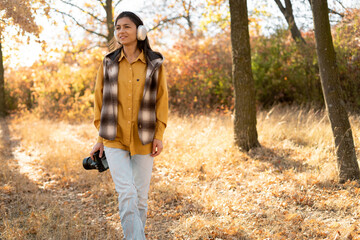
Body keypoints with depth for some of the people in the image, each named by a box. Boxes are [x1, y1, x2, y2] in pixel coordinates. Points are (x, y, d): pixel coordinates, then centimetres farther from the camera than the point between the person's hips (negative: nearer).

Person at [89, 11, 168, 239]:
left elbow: (161, 100, 3)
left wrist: (159, 135, -4)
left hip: (143, 140, 1)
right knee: (127, 194, -14)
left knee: (141, 197, 7)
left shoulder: (155, 64, 2)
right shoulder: (109, 64, 5)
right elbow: (100, 100, 9)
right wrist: (100, 137, 6)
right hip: (115, 139, 0)